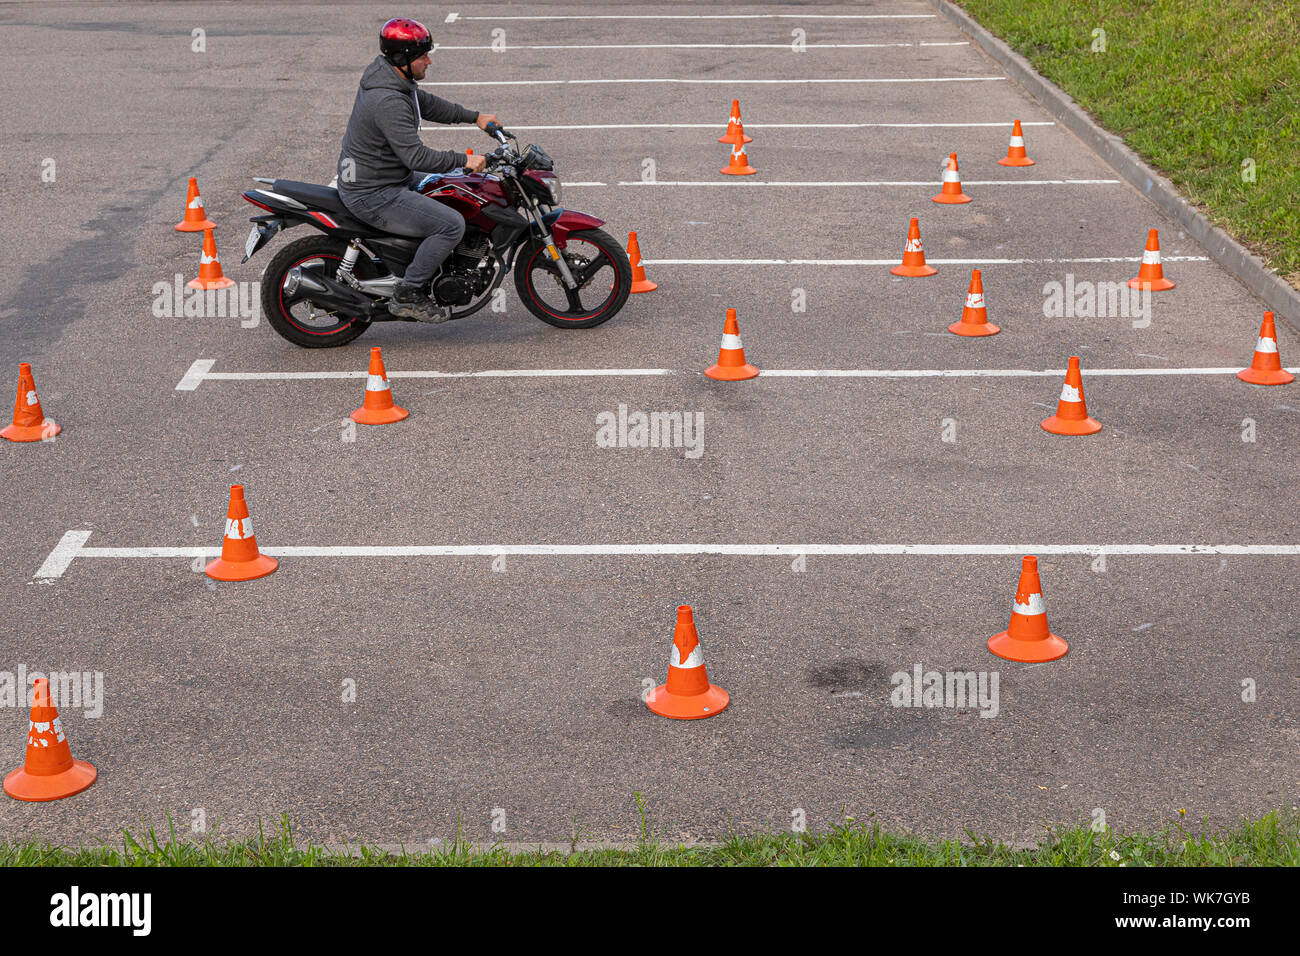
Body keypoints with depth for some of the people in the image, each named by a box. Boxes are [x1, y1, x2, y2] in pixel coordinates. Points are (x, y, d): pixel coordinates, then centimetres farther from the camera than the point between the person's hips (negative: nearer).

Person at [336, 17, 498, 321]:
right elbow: (416, 157, -32)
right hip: (374, 196, -11)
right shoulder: (388, 102, -29)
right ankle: (407, 295, -8)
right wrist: (463, 160, -25)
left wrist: (475, 117, 20)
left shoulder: (390, 77, 5)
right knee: (452, 225, -18)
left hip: (389, 177, 11)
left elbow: (427, 104, 21)